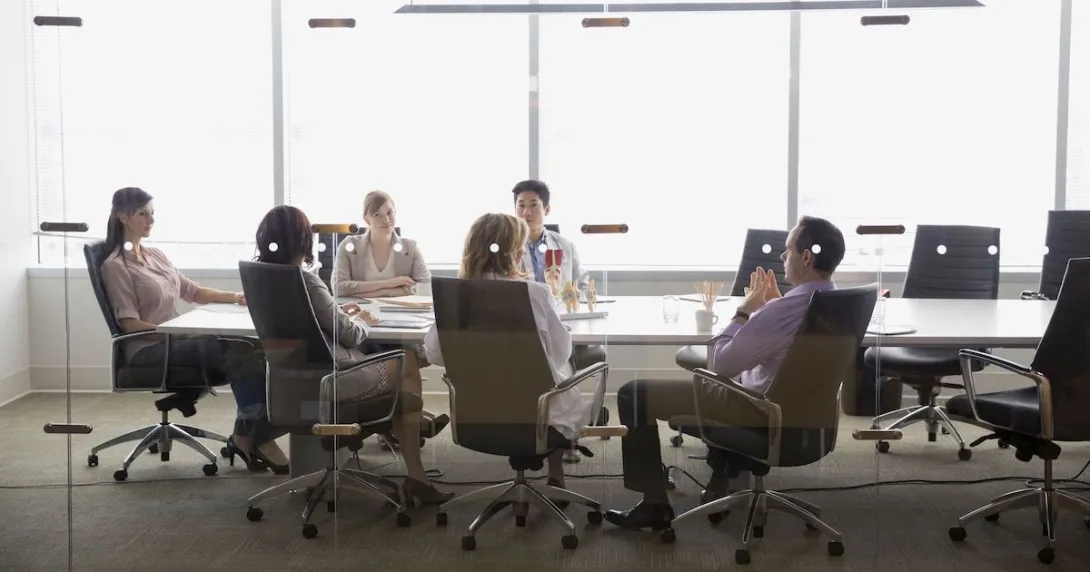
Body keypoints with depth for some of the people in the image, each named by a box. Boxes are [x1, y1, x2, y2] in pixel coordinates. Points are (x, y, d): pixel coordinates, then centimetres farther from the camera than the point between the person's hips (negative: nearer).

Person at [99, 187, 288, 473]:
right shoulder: (115, 266, -4)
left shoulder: (156, 256, 19)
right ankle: (258, 440, -23)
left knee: (243, 348, -22)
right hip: (148, 349, -7)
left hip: (174, 340, 7)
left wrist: (235, 297, 4)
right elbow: (131, 324, -11)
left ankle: (246, 437, -18)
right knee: (239, 351, -28)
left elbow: (193, 292, 19)